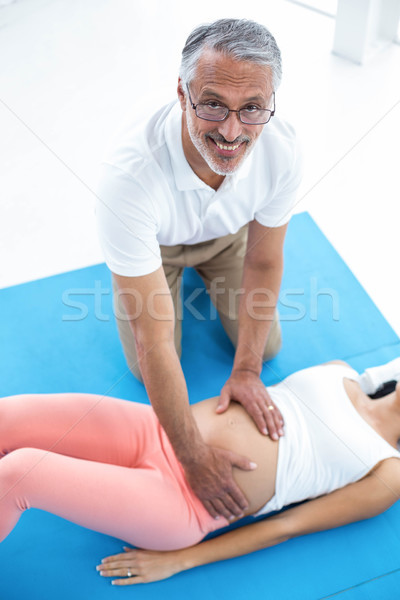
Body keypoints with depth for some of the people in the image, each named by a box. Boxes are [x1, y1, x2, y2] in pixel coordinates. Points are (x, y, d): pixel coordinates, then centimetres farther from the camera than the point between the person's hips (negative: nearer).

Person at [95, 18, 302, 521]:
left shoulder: (281, 151, -36)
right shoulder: (129, 177, -48)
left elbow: (264, 263, -18)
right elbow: (154, 342, -43)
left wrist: (246, 369, -14)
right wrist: (194, 457, -35)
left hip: (226, 232, 3)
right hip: (153, 241, -2)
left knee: (267, 345, 8)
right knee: (148, 369, 1)